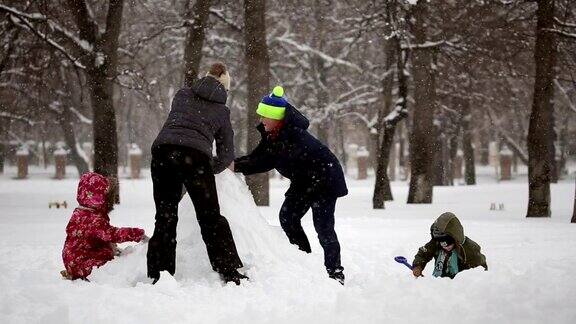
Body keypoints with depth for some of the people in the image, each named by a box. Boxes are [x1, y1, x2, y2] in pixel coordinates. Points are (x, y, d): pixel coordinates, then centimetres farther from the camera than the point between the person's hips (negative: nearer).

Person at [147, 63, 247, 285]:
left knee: (165, 217, 10)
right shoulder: (222, 111, 20)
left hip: (163, 148, 2)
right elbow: (226, 155, 19)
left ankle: (158, 275, 6)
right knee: (211, 217, 8)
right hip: (196, 156, -2)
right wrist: (207, 172, 34)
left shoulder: (182, 95, 23)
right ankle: (230, 272, 5)